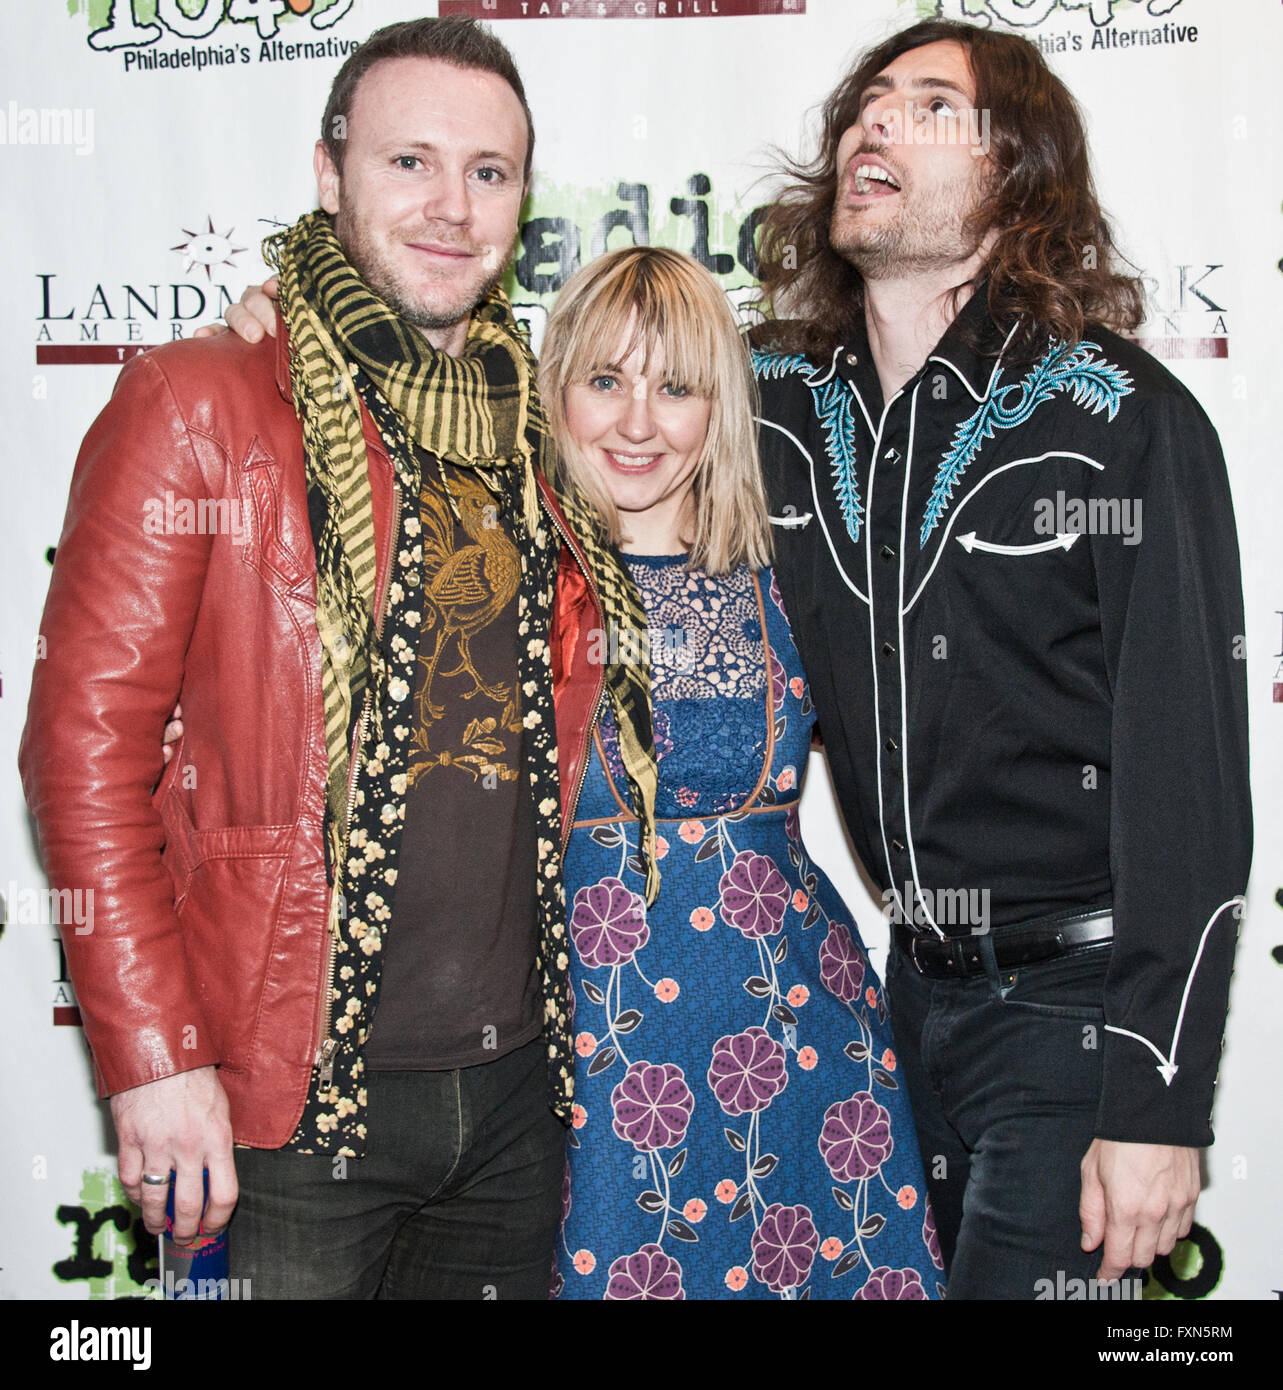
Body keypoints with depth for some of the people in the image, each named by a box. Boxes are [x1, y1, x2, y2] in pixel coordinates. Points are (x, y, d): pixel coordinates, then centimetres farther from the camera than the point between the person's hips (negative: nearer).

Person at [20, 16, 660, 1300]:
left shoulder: (537, 434, 9)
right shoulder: (201, 406, -7)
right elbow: (85, 737, -11)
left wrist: (569, 1027, 11)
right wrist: (154, 1058, -15)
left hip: (513, 1091, 6)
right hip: (294, 1099, -5)